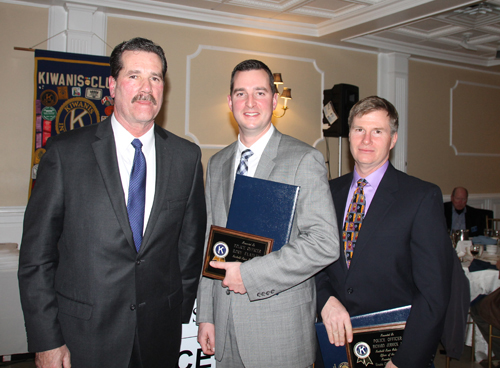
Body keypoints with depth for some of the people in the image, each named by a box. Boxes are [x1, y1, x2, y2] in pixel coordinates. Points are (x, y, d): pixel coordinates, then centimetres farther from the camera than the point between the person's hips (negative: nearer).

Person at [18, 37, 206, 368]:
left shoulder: (187, 157, 0)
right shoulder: (65, 152, -6)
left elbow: (191, 241, 7)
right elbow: (36, 254, -5)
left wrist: (182, 313, 6)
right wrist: (46, 341, -6)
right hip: (84, 337, -1)